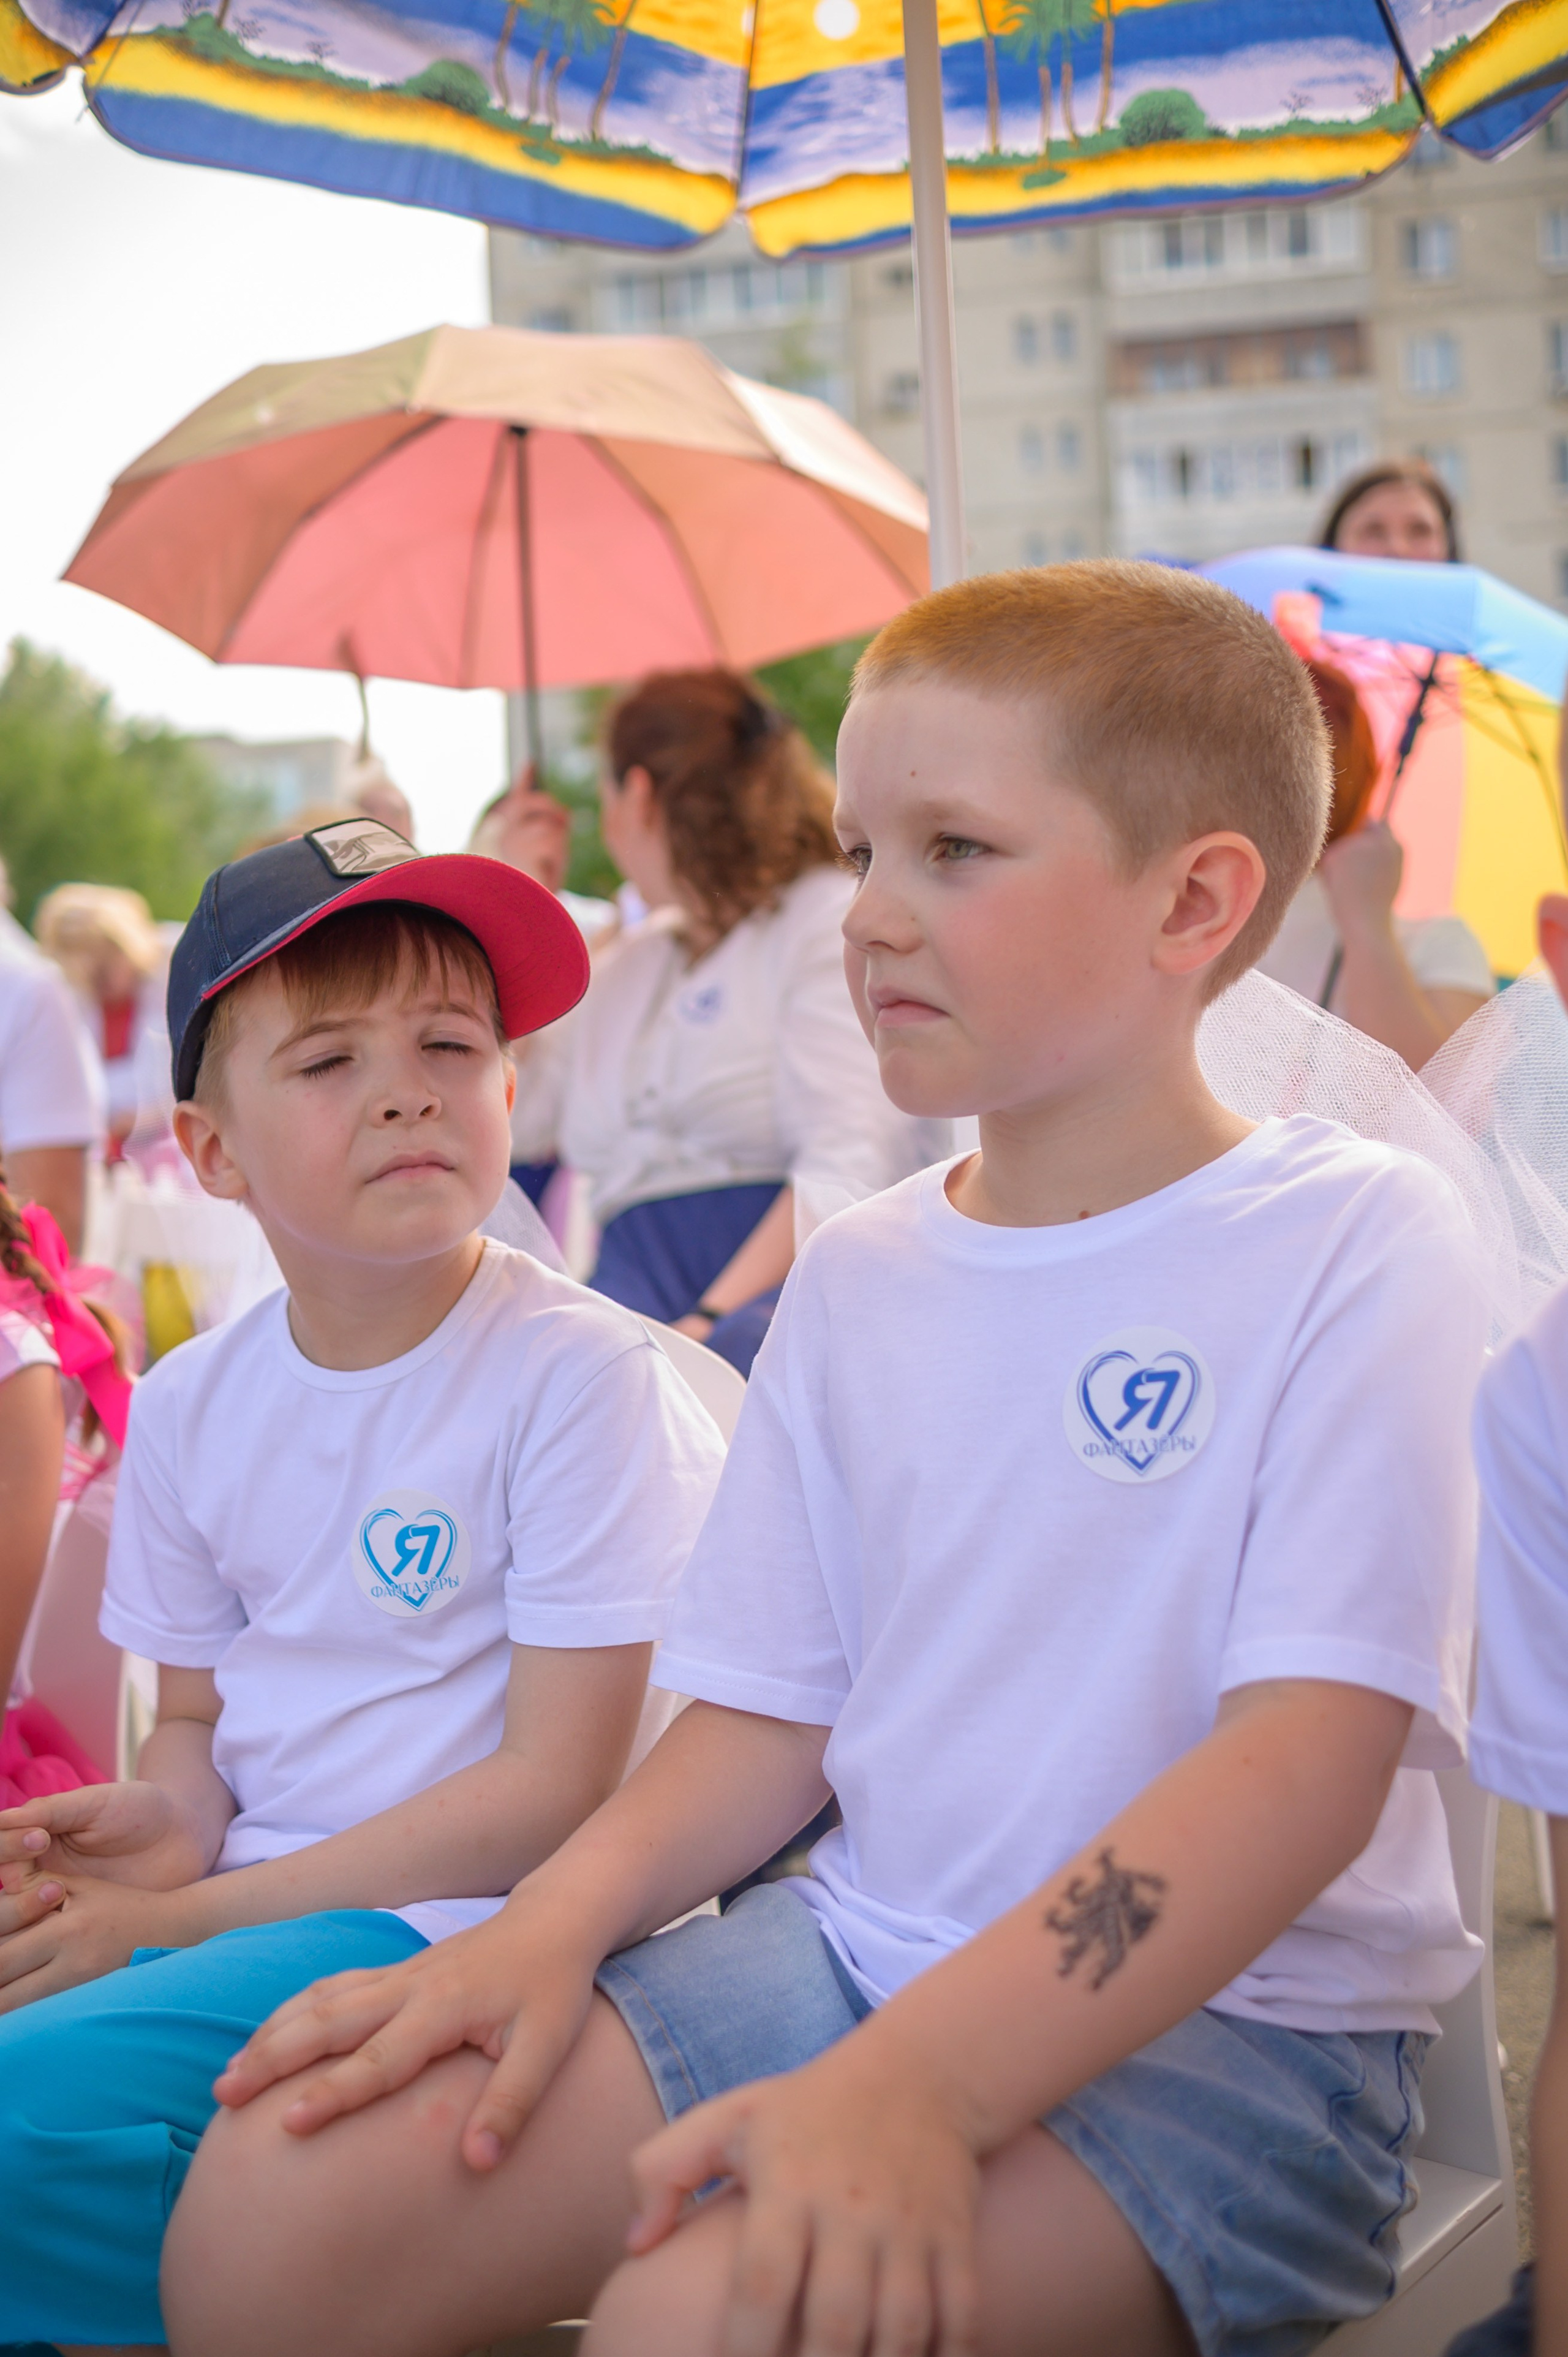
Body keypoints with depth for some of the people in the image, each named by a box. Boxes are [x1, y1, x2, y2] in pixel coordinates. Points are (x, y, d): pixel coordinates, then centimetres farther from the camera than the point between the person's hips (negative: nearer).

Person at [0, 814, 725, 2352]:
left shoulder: (580, 1375, -12)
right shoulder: (188, 1408, 7)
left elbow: (556, 1787, -13)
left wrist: (191, 1913, -14)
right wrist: (167, 1820, -7)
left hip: (458, 1921, -6)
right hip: (243, 1898, 7)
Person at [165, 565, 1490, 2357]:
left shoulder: (1354, 1243, -9)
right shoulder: (857, 1275, 11)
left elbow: (1313, 1752, -19)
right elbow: (772, 1716, 12)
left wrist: (921, 2078, -29)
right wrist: (547, 1928, -9)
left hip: (1230, 2014, -6)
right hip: (860, 1941, 6)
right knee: (267, 2211, -11)